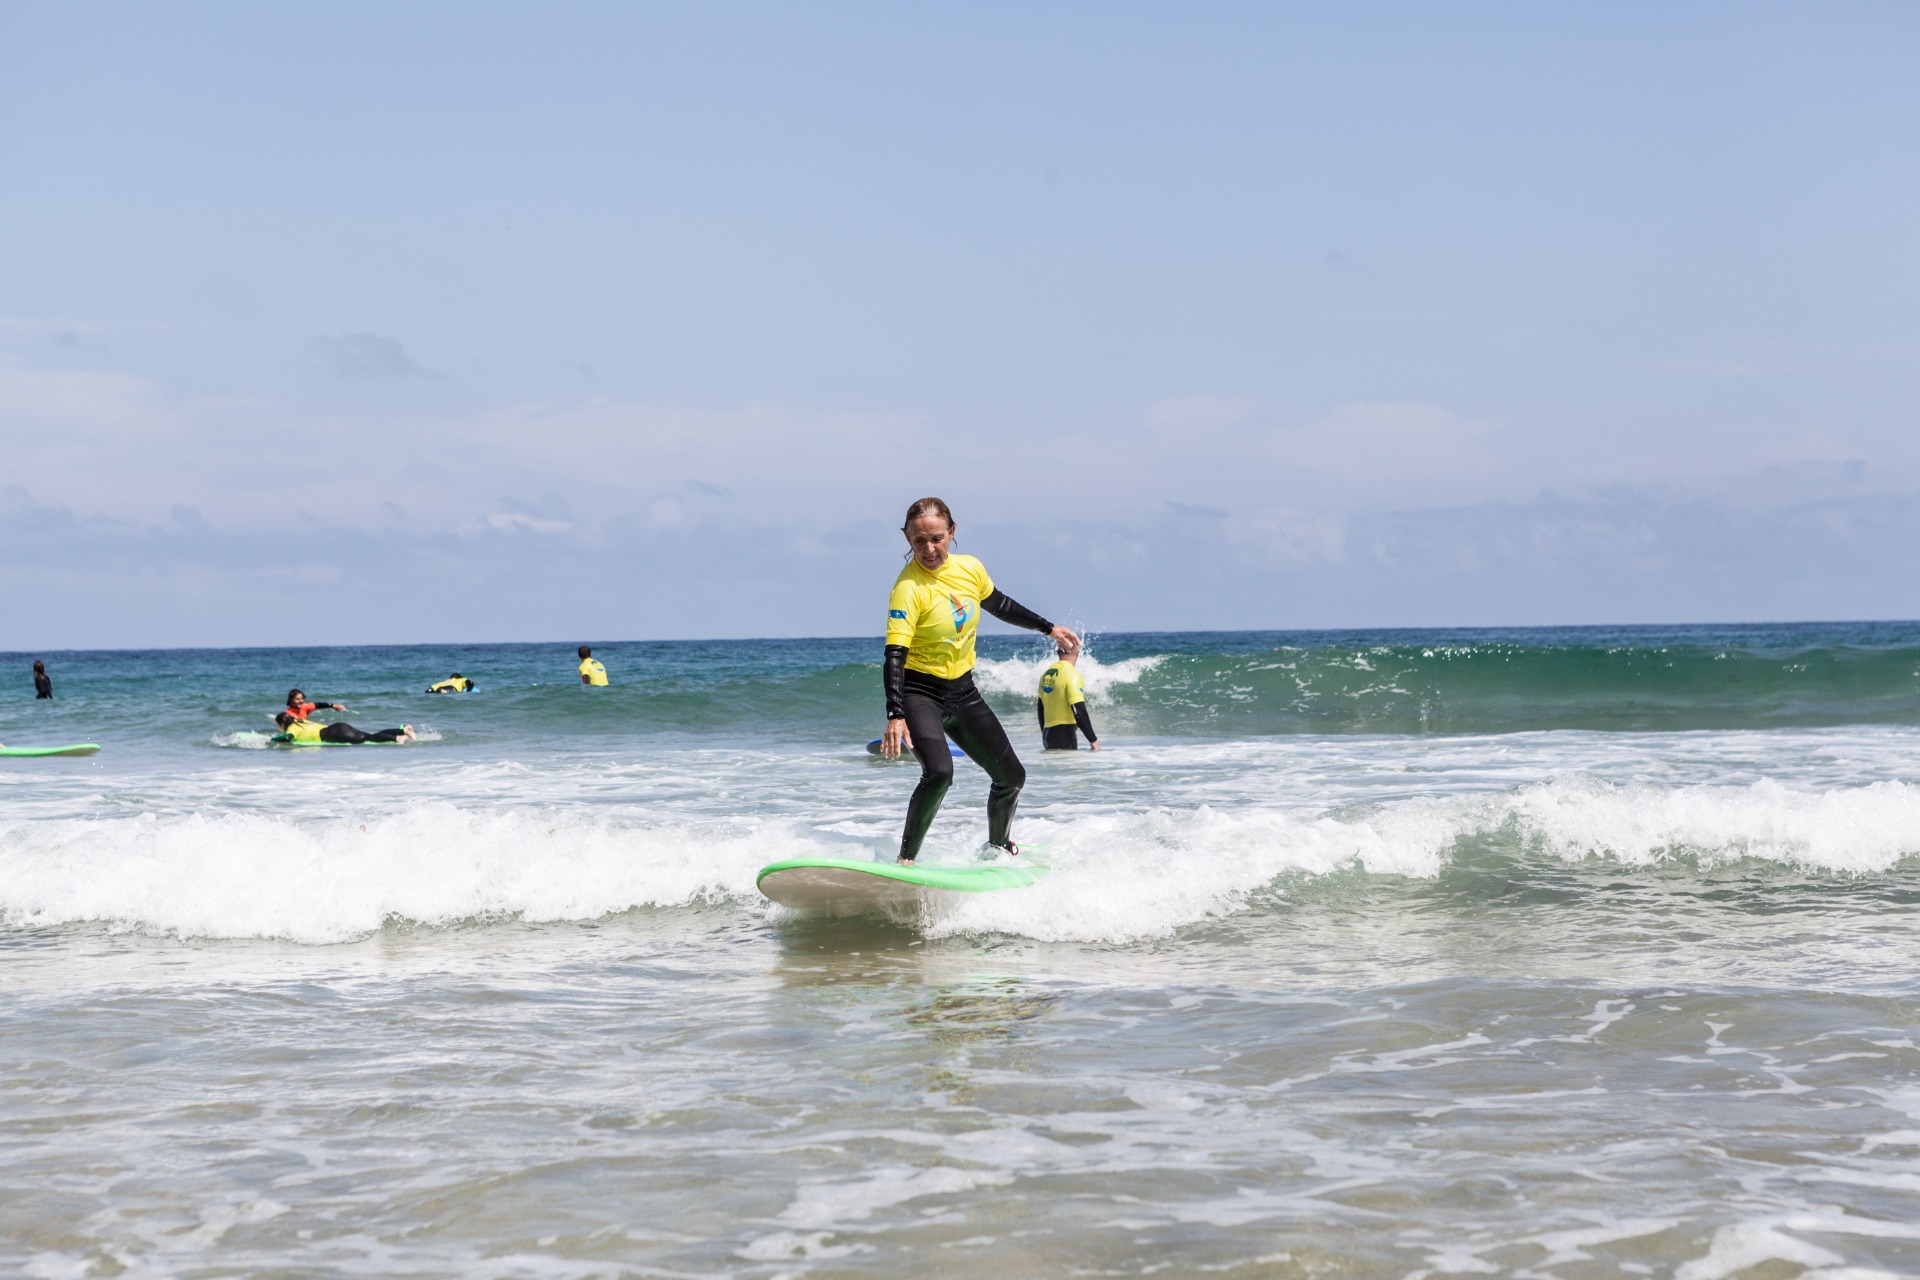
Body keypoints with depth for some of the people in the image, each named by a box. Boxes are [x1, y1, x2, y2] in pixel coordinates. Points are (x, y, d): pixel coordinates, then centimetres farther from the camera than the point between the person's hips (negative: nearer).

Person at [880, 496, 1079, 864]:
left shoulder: (970, 569, -5)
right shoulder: (909, 588, -23)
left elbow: (998, 605, 17)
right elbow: (895, 655, -30)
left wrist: (1049, 628, 25)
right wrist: (895, 716, -41)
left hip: (963, 691, 7)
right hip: (919, 692, -7)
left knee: (1012, 777, 14)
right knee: (939, 772, -31)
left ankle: (998, 846, 42)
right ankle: (905, 860, -18)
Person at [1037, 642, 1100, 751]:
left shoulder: (1046, 674, 11)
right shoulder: (1072, 675, -13)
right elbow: (1079, 711, -18)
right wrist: (1093, 740, -14)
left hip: (1048, 734, 8)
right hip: (1064, 735, -8)